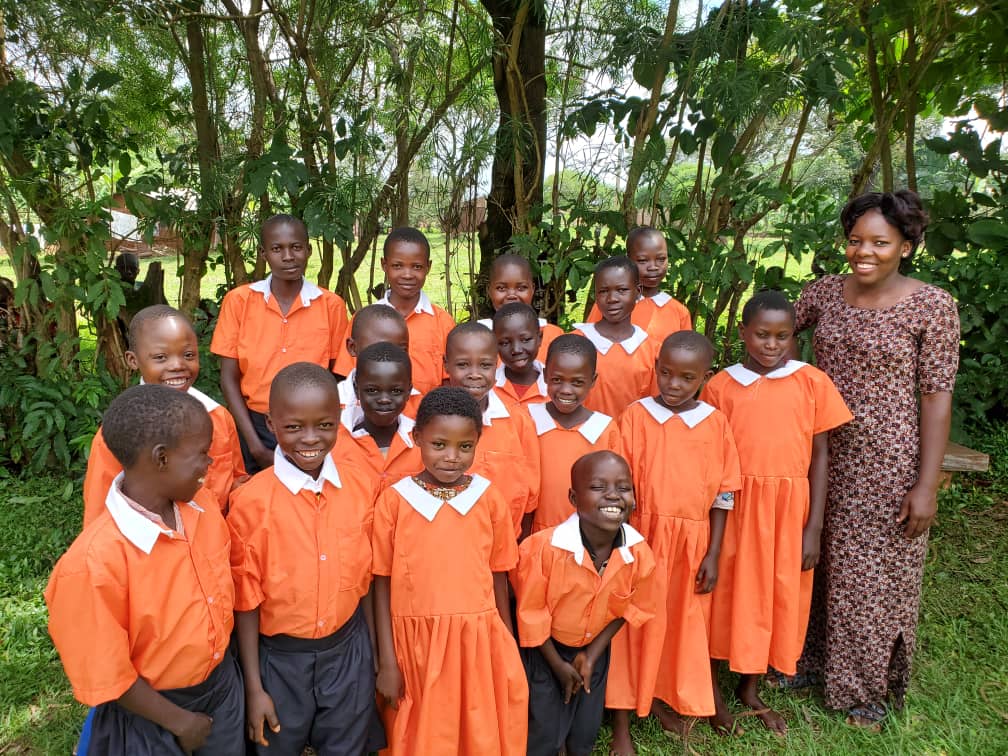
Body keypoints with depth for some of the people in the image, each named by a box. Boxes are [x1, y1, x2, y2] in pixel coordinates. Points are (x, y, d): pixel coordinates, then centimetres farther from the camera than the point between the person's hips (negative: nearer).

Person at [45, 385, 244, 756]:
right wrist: (179, 721, -9)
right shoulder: (96, 561, -31)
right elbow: (105, 676, -20)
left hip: (223, 682, 6)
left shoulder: (202, 503, -12)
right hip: (152, 712, -5)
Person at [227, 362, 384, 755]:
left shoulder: (361, 488, -10)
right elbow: (246, 600, -10)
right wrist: (254, 687, -5)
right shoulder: (252, 501, -18)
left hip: (349, 652, 2)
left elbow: (364, 578, 0)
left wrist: (376, 655, 6)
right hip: (280, 658, -2)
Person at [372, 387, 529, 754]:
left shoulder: (490, 498, -3)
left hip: (479, 640, 1)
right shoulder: (394, 500, -8)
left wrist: (508, 652, 8)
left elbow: (498, 578, 4)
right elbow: (382, 585, -3)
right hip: (416, 644, -1)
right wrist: (387, 661, -3)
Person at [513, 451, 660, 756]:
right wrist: (558, 664, -9)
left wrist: (592, 654, -6)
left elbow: (629, 608, -4)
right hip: (546, 651, -3)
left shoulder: (639, 552, -21)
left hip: (594, 651, 4)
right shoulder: (545, 547, -32)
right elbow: (531, 613, -18)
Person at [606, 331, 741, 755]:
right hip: (642, 537, -2)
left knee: (683, 623, 15)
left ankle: (666, 698, 41)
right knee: (632, 625, 5)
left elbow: (722, 495, 3)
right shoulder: (636, 416, -6)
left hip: (692, 542, 2)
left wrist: (712, 555, 1)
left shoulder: (716, 423, -1)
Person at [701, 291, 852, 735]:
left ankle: (751, 688, 35)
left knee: (779, 596, 13)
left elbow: (819, 456, 1)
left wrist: (813, 528, -2)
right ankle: (712, 689, 30)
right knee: (727, 594, 9)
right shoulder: (720, 386, -3)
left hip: (789, 508, 2)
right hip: (734, 508, -1)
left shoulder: (812, 383, -2)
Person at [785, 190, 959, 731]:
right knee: (815, 562, 16)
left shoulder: (933, 306, -10)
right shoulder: (824, 292, 1)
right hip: (823, 457, 4)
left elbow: (937, 397, -10)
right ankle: (811, 660, 39)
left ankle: (867, 688, 33)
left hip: (889, 466, -4)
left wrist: (926, 485, -12)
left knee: (876, 573, 9)